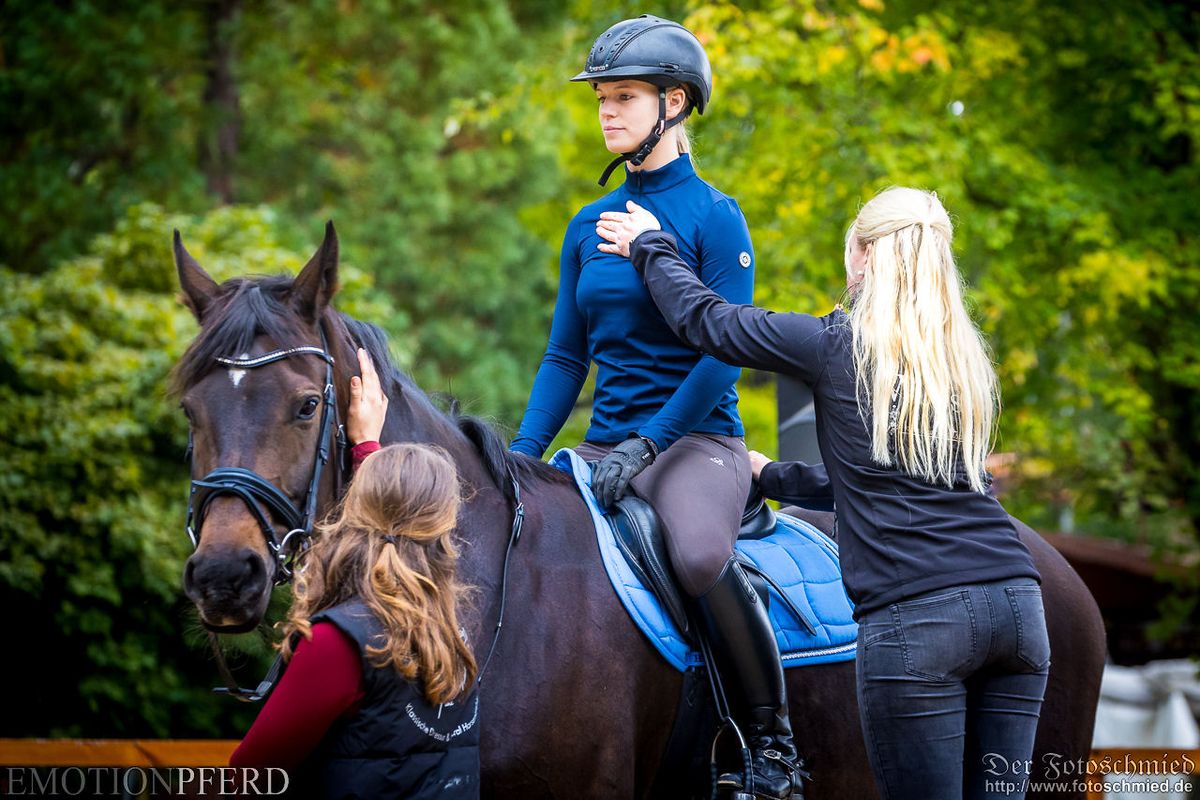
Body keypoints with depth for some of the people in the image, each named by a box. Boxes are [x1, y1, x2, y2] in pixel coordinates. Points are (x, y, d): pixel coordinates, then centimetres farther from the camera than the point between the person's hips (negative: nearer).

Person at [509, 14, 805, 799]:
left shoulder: (714, 217, -6)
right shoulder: (589, 227, 12)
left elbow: (724, 354, -13)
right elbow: (565, 357, 14)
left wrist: (645, 445, -22)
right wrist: (521, 458, 1)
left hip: (697, 441, -7)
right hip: (606, 449, 7)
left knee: (700, 555, -36)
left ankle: (772, 736, -21)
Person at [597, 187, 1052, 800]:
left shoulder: (835, 346, 1)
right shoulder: (966, 358, 20)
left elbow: (703, 319, 13)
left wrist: (650, 246, 31)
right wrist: (777, 476, 46)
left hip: (914, 616, -5)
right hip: (1016, 604, 5)